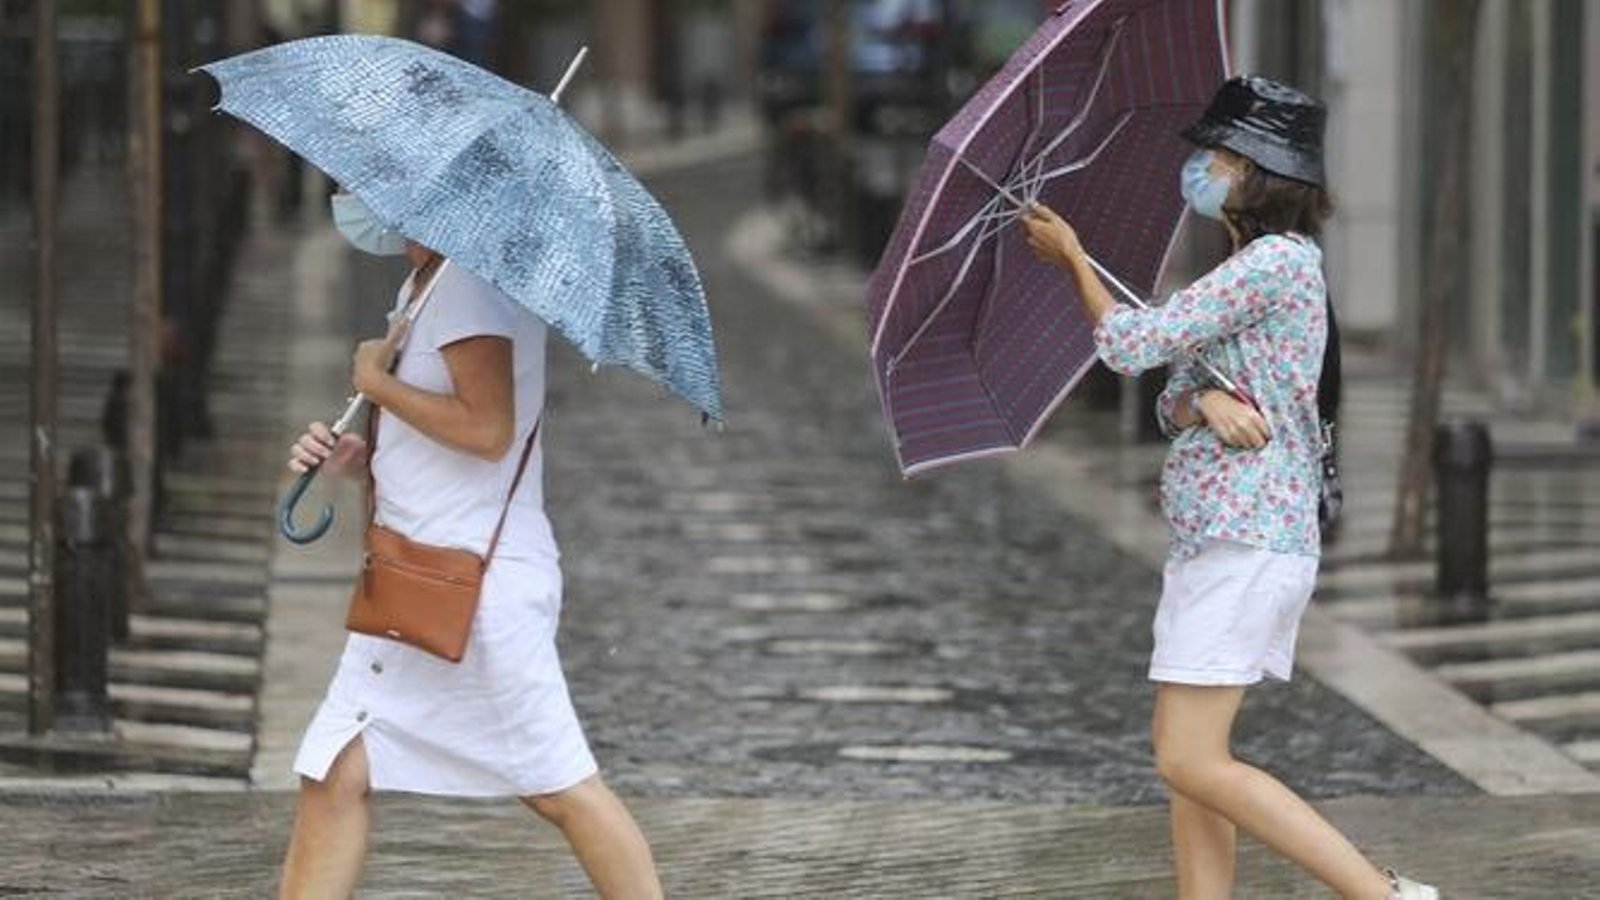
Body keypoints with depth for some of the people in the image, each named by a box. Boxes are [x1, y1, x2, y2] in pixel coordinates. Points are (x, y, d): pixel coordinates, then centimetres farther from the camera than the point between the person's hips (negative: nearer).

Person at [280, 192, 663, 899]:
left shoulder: (473, 283, -15)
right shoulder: (421, 287, 17)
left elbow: (487, 430, -25)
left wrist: (379, 383, -13)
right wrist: (350, 458, 6)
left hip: (477, 580, -10)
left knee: (560, 787, -3)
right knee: (334, 777, 6)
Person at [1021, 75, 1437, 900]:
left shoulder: (1278, 261, -15)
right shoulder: (1245, 269, 17)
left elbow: (1131, 345, -15)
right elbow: (1170, 403, 12)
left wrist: (1071, 258, 2)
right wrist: (1204, 402, -12)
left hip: (1248, 543, -10)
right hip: (1213, 537, 10)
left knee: (1191, 763, -13)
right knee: (1187, 759, 10)